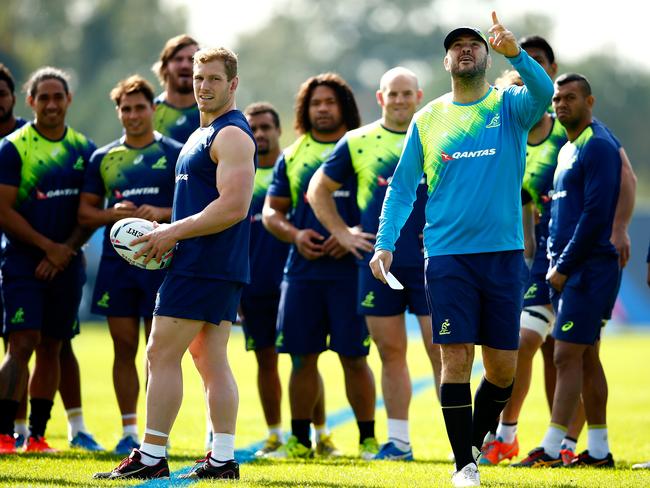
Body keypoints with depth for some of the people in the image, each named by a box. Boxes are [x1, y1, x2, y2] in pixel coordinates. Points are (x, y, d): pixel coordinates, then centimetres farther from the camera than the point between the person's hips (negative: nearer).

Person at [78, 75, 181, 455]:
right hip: (117, 262, 3)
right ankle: (129, 430, 7)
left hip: (162, 262, -3)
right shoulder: (103, 158, 12)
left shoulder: (175, 154, 3)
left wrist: (163, 213, -16)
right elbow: (85, 212, 11)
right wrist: (114, 214, -8)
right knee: (124, 347, 3)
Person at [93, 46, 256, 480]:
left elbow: (234, 207, -22)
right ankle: (223, 459, 7)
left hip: (202, 266, -10)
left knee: (162, 355, -8)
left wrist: (173, 232, -18)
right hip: (223, 268, 10)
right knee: (212, 360, 8)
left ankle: (151, 457, -7)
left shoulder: (232, 135, -13)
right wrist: (171, 232, 12)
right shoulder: (206, 133, 20)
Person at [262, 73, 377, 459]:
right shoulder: (292, 156, 13)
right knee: (303, 357, 5)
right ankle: (300, 440, 13)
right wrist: (294, 235, -5)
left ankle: (368, 439, 4)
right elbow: (271, 211, 14)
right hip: (303, 269, 3)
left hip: (351, 269, -3)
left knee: (354, 357, -3)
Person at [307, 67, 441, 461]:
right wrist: (342, 232, 9)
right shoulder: (358, 142, 8)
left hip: (431, 262, -2)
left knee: (442, 352, -6)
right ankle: (398, 442, 11)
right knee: (391, 352, 6)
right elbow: (319, 188, 17)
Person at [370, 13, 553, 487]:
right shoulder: (428, 119, 8)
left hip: (503, 253, 0)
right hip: (447, 256, 0)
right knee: (456, 359, -6)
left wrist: (516, 53, -37)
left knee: (503, 367, 4)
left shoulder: (509, 106, 3)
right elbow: (402, 185, 9)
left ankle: (476, 441, 28)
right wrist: (385, 243, -3)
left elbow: (543, 93, -20)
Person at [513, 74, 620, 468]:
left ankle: (551, 450, -10)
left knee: (568, 356, -10)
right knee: (586, 358, 10)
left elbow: (596, 213, -19)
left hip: (589, 268, -10)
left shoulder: (598, 146, -12)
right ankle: (599, 451, 14)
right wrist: (557, 265, 13)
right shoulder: (568, 150, 18)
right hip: (569, 269, 10)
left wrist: (565, 267, -16)